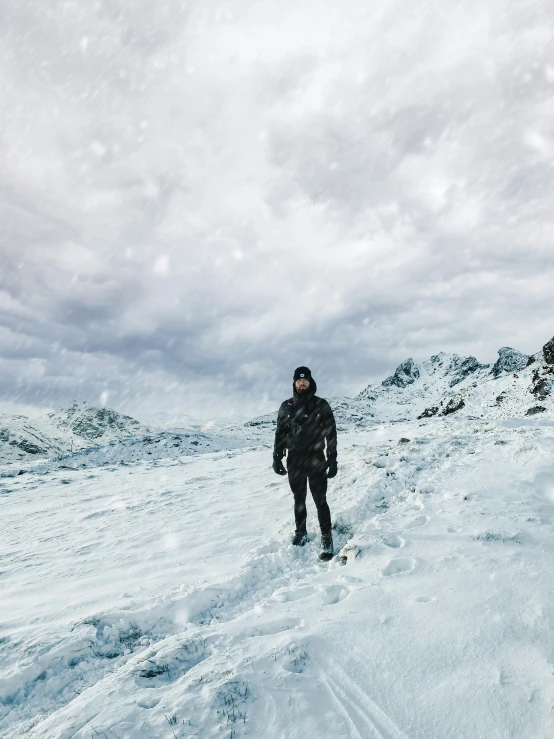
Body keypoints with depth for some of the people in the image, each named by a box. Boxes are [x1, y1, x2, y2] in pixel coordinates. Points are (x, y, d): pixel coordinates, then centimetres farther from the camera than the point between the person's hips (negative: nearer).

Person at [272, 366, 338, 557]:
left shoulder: (321, 405, -4)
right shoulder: (286, 406, 5)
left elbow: (331, 434, -4)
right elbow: (280, 434, 10)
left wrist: (332, 460, -9)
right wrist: (277, 459, 6)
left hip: (316, 461, -3)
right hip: (294, 461, 3)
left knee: (320, 501, 1)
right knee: (299, 500, 15)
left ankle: (326, 538, 14)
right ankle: (300, 533, 30)